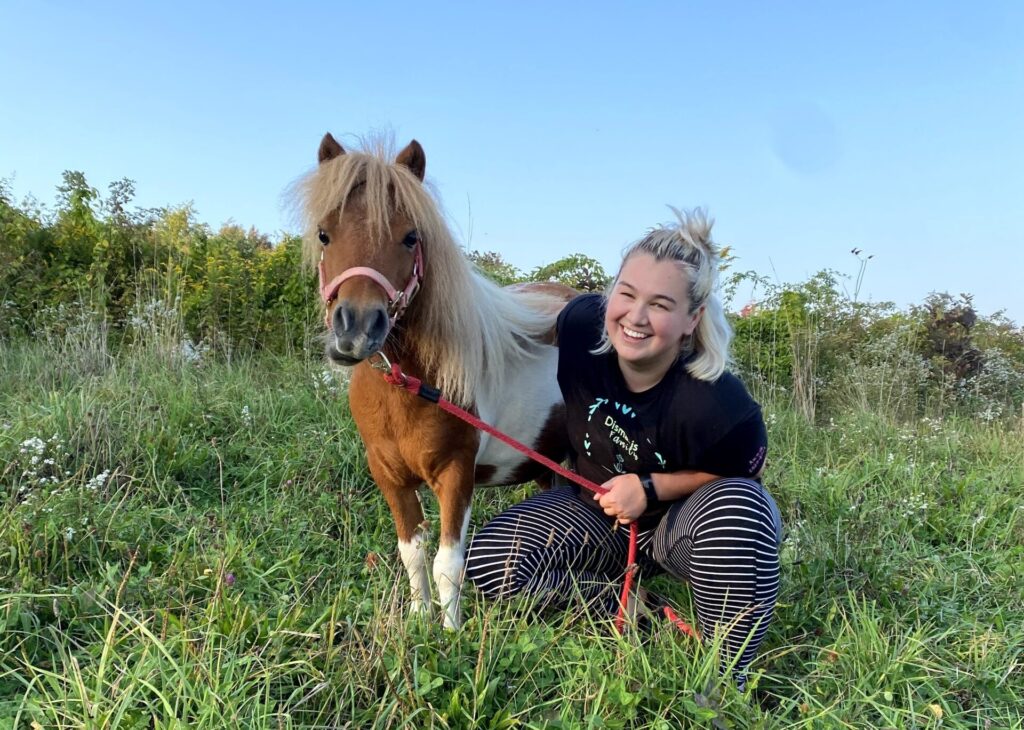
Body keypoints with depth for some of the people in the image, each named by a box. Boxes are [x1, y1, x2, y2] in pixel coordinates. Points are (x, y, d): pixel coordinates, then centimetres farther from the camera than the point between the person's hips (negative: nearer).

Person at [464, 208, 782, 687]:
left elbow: (742, 473, -15)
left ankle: (727, 677, -15)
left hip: (681, 518, -3)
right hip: (597, 511, 4)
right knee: (489, 561, -14)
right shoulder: (581, 323, -23)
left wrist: (650, 488, -26)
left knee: (737, 509, -39)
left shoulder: (717, 405, -33)